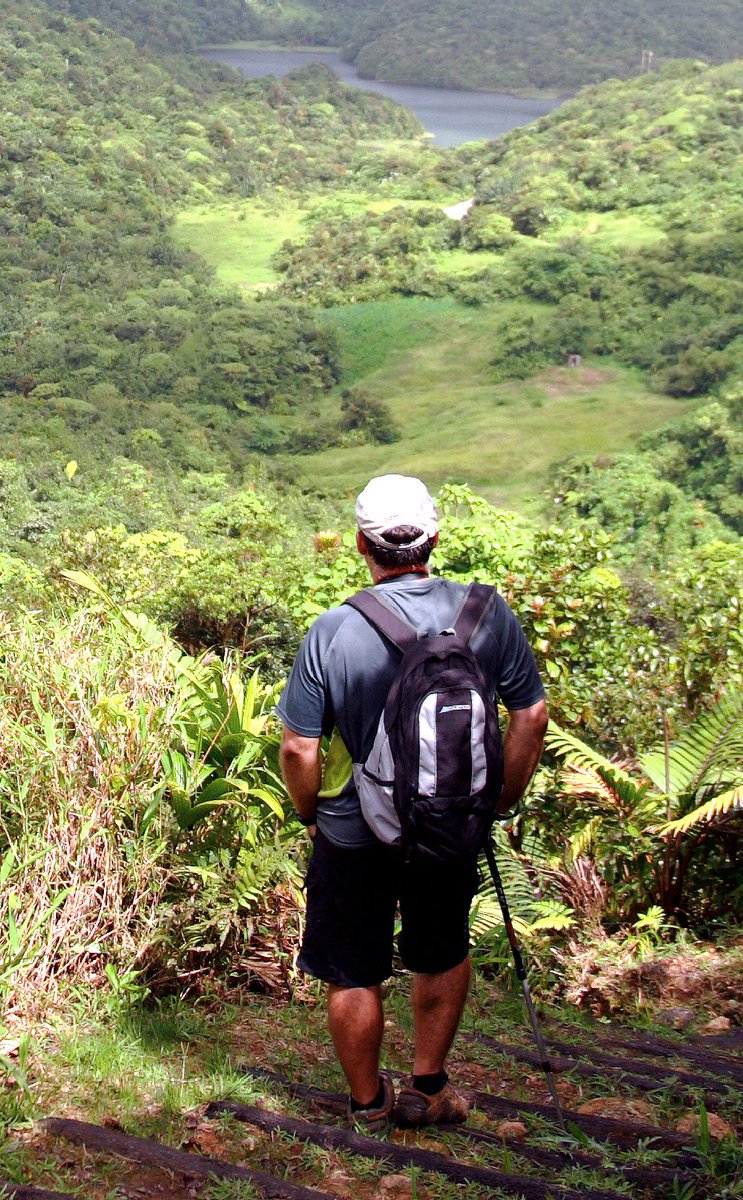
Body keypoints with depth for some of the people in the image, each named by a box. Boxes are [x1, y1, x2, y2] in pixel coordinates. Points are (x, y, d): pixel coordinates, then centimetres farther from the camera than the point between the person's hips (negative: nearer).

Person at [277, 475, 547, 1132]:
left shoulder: (333, 632, -19)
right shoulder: (490, 615, -12)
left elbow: (299, 747, -14)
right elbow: (531, 714, -4)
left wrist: (311, 815, 5)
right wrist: (503, 800, 10)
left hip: (354, 833, -2)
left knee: (354, 975, 17)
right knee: (442, 956, 26)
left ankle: (368, 1103, 33)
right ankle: (428, 1089, 37)